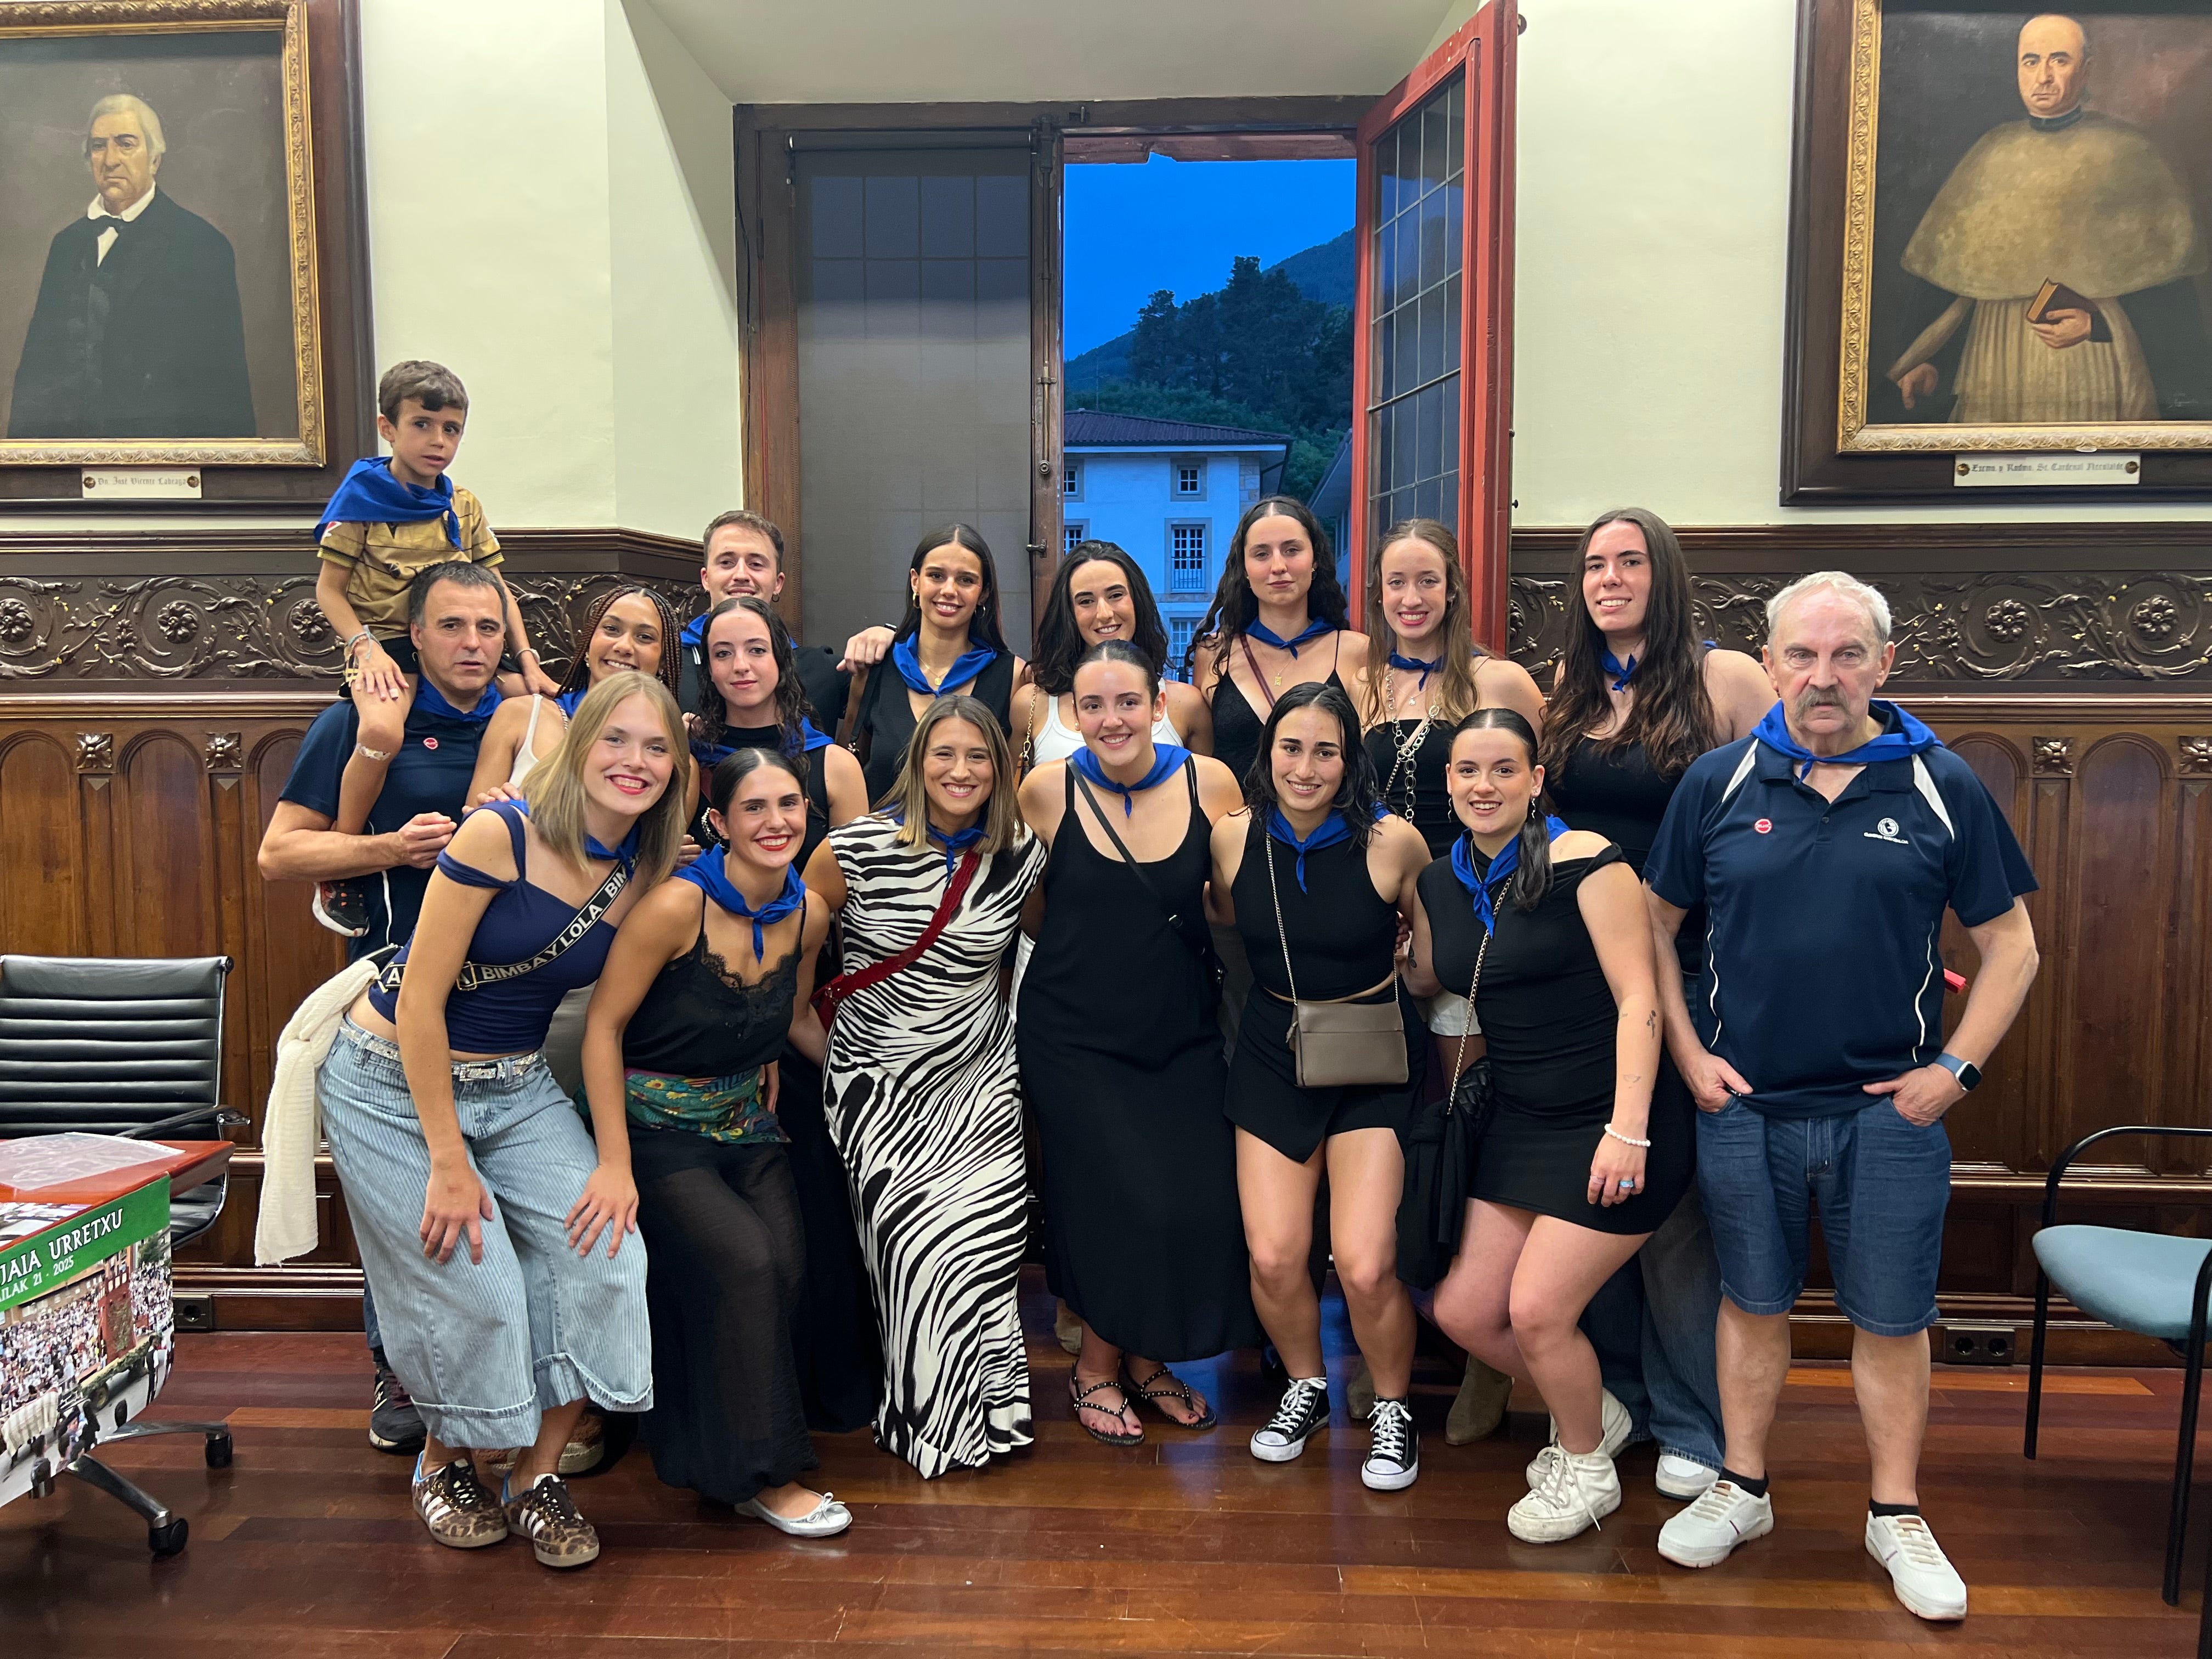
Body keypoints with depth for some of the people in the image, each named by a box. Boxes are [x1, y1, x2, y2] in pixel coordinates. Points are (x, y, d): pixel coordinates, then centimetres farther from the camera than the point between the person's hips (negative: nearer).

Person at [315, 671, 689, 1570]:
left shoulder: (646, 874, -4)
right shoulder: (500, 833, -22)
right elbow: (421, 999, -19)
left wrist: (617, 1158, -10)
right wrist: (448, 1163, -17)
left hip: (520, 1088, 5)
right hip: (392, 1082, -5)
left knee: (604, 1250, -12)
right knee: (472, 1288, -8)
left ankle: (537, 1478, 8)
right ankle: (444, 1462, 25)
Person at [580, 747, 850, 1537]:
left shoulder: (808, 915, -3)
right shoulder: (676, 906, -21)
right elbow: (603, 1027, -16)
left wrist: (768, 1108, 5)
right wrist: (615, 1162, -18)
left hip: (744, 1122, 5)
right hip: (657, 1123, -5)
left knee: (786, 1260, -13)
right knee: (745, 1262, -19)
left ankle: (703, 1451, 13)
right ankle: (765, 1473, 0)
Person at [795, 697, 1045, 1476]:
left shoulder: (1021, 854, -1)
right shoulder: (859, 847, -11)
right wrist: (818, 1043, -2)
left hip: (981, 1080, 2)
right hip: (877, 1084, -2)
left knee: (983, 1240, -6)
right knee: (917, 1245, -8)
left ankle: (984, 1411, 16)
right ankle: (925, 1417, 15)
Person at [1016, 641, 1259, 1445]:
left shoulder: (1210, 783, -4)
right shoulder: (1047, 789, -7)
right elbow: (1032, 911, 7)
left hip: (1183, 1033, 2)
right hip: (1076, 1035, -2)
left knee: (1200, 1202, -3)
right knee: (1124, 1203, -7)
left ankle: (1148, 1359, 25)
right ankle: (1097, 1366, 21)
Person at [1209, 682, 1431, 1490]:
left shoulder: (1393, 840, -14)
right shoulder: (1234, 837, -6)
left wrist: (1387, 972, -5)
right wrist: (1284, 985, 7)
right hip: (1272, 1055, 3)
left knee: (1365, 1266, -11)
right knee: (1273, 1257, -5)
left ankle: (1392, 1407, 19)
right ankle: (1306, 1387, 26)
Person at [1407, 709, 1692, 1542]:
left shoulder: (1583, 861, -13)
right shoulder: (1440, 884, 7)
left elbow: (1638, 999, -16)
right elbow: (1420, 983, 21)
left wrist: (1627, 1130, -21)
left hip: (1612, 1123, -7)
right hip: (1520, 1121, 7)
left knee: (1536, 1311, -8)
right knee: (1464, 1312, 6)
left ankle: (1586, 1467, 23)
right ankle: (1593, 1411, 35)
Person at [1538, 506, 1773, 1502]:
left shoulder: (1724, 680, -6)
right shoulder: (1572, 690, 10)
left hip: (1683, 973, -5)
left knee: (1675, 1196, 1)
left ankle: (1693, 1422, 17)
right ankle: (1615, 1389, 29)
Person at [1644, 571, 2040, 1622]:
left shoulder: (1942, 787, -2)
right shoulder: (1719, 783, -1)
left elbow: (2011, 944, 3)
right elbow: (1653, 925, 6)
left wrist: (1954, 1068, -5)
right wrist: (1689, 1053, -1)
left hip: (1890, 1111, 0)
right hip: (1743, 1105, 1)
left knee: (1892, 1319, 10)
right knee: (1754, 1304, 13)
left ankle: (1896, 1516, 28)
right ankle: (1741, 1491, 30)